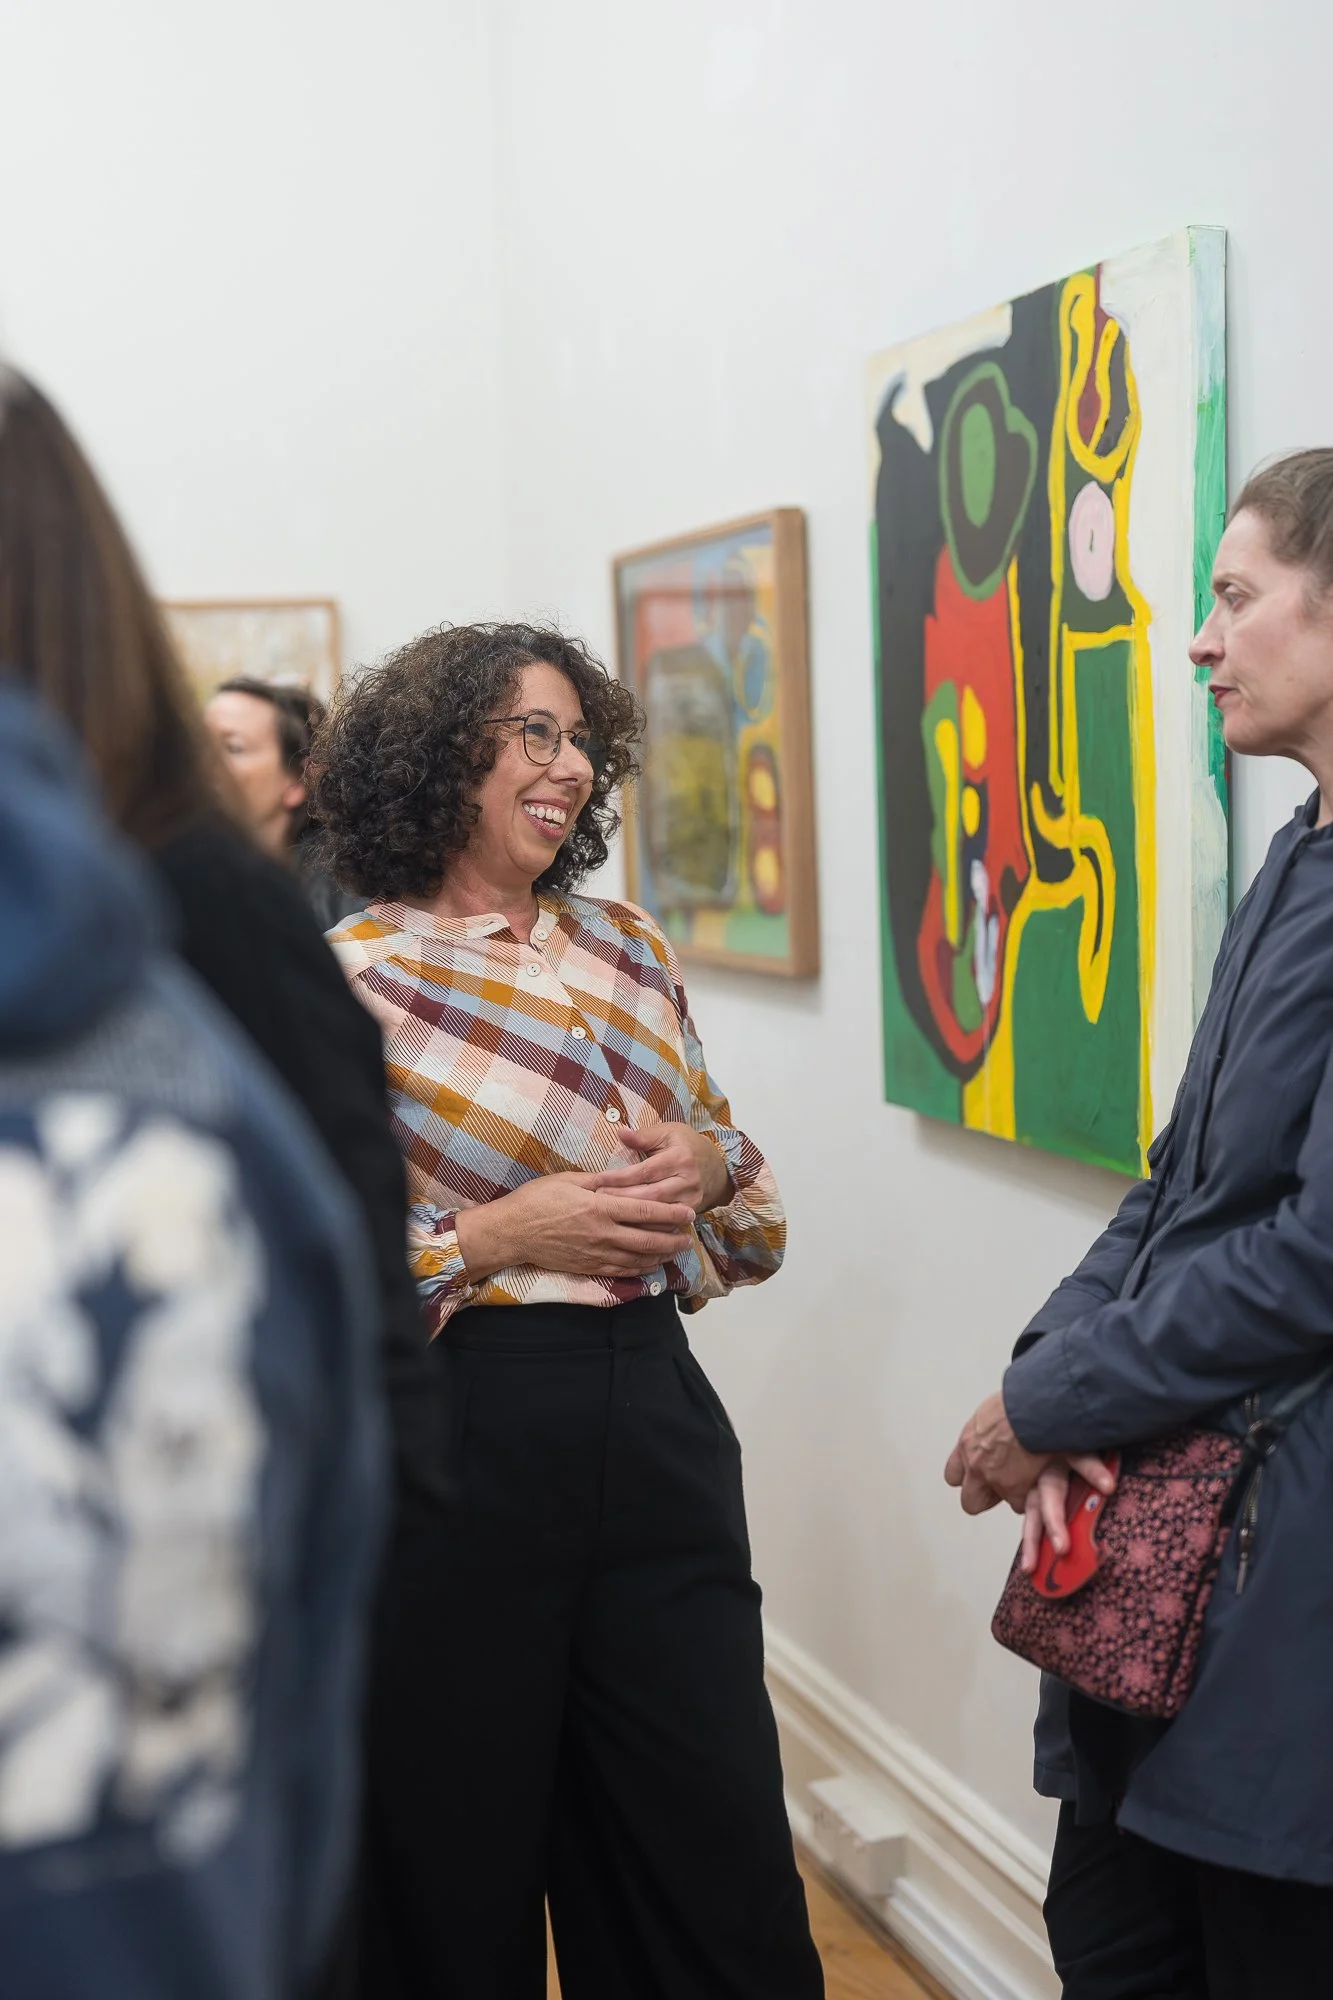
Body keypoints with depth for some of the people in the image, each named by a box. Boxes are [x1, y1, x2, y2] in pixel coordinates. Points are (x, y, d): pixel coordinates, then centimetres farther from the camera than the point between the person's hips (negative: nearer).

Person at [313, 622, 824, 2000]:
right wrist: (495, 1235, -16)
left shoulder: (630, 953, 10)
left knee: (721, 1849, 7)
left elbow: (746, 1219, 19)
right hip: (454, 1438, -4)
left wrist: (708, 1162, -3)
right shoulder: (350, 979, -6)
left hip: (652, 1421, 5)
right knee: (456, 1854, 9)